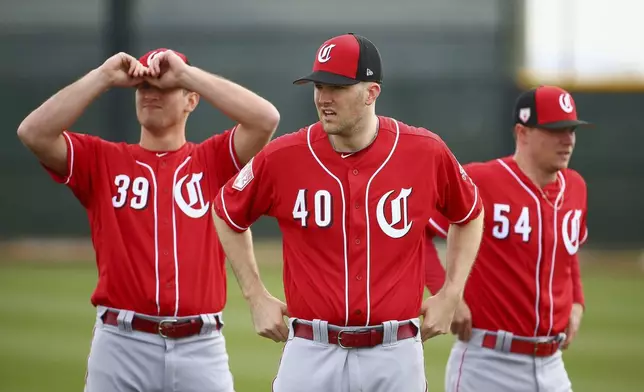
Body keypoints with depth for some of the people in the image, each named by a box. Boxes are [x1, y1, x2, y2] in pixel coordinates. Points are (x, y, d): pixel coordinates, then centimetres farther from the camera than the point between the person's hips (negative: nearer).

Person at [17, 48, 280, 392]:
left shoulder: (214, 160, 9)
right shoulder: (101, 160, 10)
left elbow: (266, 119, -8)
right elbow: (33, 133, -5)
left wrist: (186, 74, -4)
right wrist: (103, 77, -3)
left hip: (200, 347, 0)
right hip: (121, 345, 0)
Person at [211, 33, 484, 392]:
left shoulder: (425, 152, -3)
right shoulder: (283, 157, -3)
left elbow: (470, 215, 16)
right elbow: (228, 215, 14)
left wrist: (450, 296, 8)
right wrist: (256, 297, 9)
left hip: (396, 354, 0)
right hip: (312, 353, 0)